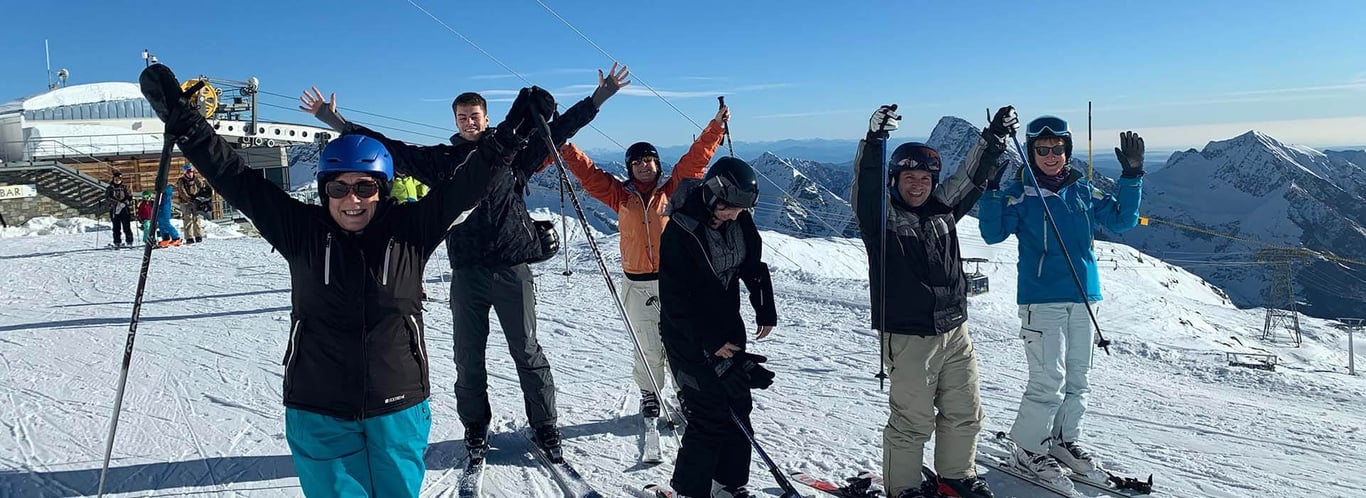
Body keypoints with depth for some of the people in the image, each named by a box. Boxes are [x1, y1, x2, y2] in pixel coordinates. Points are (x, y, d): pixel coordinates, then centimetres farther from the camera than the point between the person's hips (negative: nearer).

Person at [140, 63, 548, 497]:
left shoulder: (410, 232, -5)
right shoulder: (301, 233, -4)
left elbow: (464, 182, -5)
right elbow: (236, 179, -5)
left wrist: (516, 128, -9)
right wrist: (181, 118, -12)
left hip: (399, 409, 0)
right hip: (319, 414, 0)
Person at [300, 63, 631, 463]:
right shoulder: (442, 160, 9)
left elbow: (558, 128, 7)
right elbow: (391, 149, 9)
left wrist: (598, 99, 4)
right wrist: (338, 123, 6)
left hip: (512, 268, -1)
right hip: (467, 272, 2)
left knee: (527, 352, 4)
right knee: (469, 357, 9)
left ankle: (545, 428, 15)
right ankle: (475, 428, 24)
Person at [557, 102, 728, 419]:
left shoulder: (672, 188, 3)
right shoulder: (621, 195, 6)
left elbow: (697, 157, 3)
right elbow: (587, 172, 7)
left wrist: (716, 127, 0)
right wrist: (563, 147, 2)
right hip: (637, 283, 1)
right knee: (648, 346, 5)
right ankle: (649, 394, 25)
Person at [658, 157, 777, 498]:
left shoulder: (739, 221, -3)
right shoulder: (679, 231, -22)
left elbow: (754, 265, 14)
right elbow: (675, 300, -20)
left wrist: (766, 311, 14)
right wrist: (710, 344, -20)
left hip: (728, 326, 7)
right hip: (688, 334, -6)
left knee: (738, 406, 8)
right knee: (710, 414, -9)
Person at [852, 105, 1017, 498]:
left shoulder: (942, 209, 11)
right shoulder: (881, 215, -7)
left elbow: (971, 176, 18)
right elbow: (865, 183, -25)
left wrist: (995, 138, 11)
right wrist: (874, 141, -39)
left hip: (955, 332, 7)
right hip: (908, 337, -6)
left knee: (965, 411, 16)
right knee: (913, 420, 0)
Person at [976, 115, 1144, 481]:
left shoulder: (1083, 191, 11)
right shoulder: (1020, 194, -3)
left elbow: (1122, 220, 13)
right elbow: (993, 233, -13)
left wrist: (1132, 175, 4)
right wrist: (990, 188, -24)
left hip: (1083, 296, 6)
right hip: (1041, 298, -5)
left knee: (1078, 376, 13)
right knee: (1049, 379, -9)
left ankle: (1065, 440, 29)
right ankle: (1027, 447, 7)